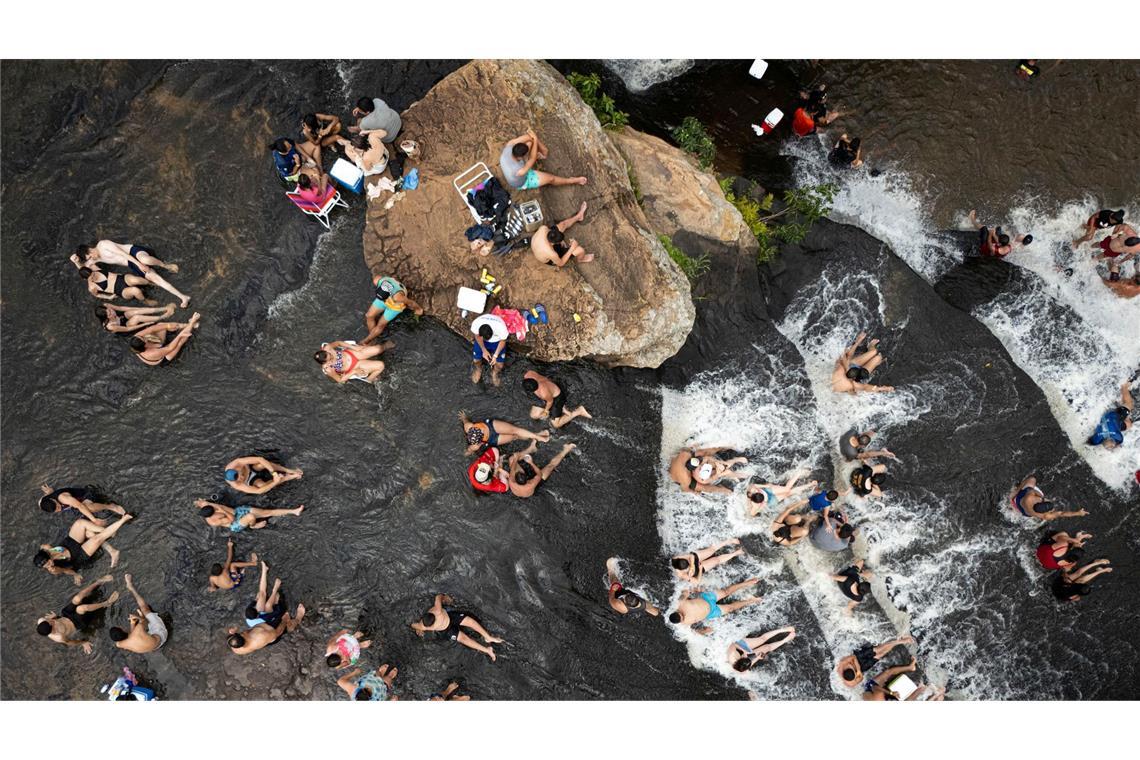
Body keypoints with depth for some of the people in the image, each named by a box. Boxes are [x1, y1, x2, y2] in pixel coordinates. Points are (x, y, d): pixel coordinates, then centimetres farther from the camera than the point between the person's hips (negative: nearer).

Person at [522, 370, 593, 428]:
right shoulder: (528, 375, -29)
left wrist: (546, 410, 0)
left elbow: (550, 401, -23)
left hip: (556, 397, -8)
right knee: (534, 415, 12)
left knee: (556, 424, 2)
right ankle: (561, 409, 19)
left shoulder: (544, 393, -45)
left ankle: (578, 411, 12)